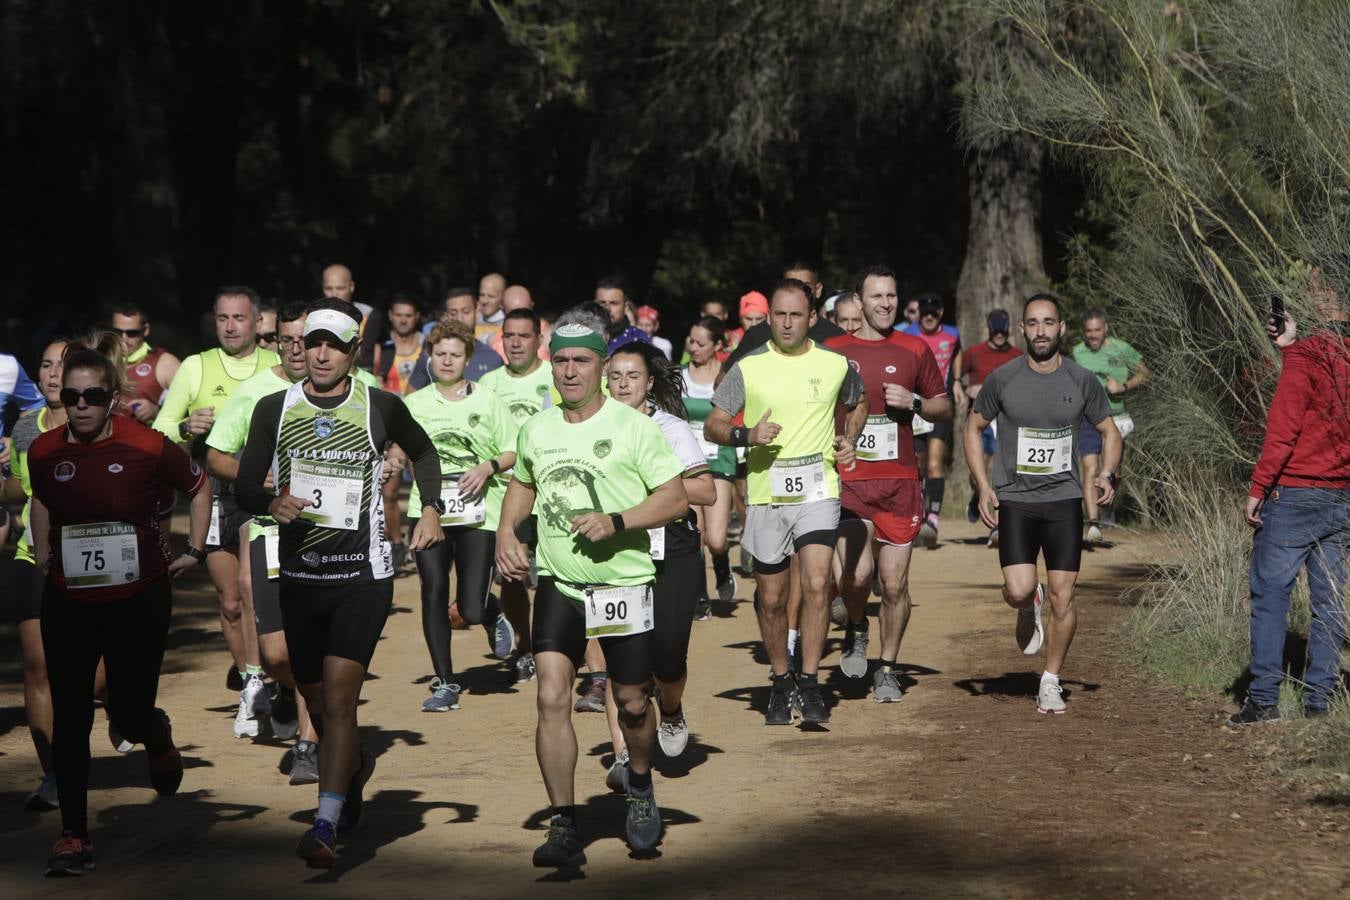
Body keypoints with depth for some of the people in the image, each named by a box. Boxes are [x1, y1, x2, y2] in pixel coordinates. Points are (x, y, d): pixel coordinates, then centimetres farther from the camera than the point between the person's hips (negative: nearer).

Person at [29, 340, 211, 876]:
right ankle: (73, 837, 7)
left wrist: (194, 550, 2)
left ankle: (160, 741, 42)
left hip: (139, 600, -2)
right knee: (70, 718, -1)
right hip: (67, 604, 2)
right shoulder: (44, 452, -4)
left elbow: (198, 486, 4)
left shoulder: (147, 447, -13)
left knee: (129, 714, 3)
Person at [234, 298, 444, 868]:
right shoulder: (274, 409, 3)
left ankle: (325, 827, -21)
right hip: (298, 578, 3)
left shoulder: (381, 408, 0)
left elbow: (422, 452, 20)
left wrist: (431, 510, 6)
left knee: (339, 697, -16)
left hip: (362, 576, -3)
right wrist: (271, 503, -20)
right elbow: (245, 484, 2)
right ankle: (355, 767, 46)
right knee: (317, 701, 14)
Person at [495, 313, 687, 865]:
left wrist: (615, 521, -20)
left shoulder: (634, 427, -6)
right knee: (552, 698, -12)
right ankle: (564, 827, -10)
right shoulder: (536, 430, 7)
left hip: (623, 581, -2)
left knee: (631, 703, 7)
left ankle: (640, 788, 39)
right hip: (558, 584, 3)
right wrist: (506, 531, 9)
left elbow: (675, 499, -7)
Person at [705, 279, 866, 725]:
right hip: (765, 494, 1)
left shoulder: (835, 364, 4)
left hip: (817, 491, -1)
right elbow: (713, 426, 1)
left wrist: (849, 439, 6)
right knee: (771, 599, 8)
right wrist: (746, 435, -19)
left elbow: (858, 404, 24)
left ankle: (809, 681, -8)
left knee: (816, 585, -17)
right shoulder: (748, 368, 0)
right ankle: (781, 682, 25)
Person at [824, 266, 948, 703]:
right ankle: (856, 630, 13)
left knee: (895, 584, 2)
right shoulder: (832, 351, 4)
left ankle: (887, 669, 19)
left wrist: (913, 402, -6)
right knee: (855, 575, -19)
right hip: (847, 481, -1)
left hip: (900, 482, 1)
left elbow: (945, 408, 14)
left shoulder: (915, 350, 7)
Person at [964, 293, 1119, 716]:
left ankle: (1050, 682, 14)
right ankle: (1029, 608, 21)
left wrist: (1107, 475, -7)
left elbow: (1110, 432, 12)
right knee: (1019, 590, -17)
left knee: (1063, 598, -2)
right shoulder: (1002, 379, -2)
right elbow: (973, 428, 10)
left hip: (1064, 500, 1)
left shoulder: (1082, 381, 0)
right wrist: (984, 487, -1)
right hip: (1014, 500, -1)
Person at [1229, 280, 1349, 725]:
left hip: (1294, 494, -6)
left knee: (1270, 594, 0)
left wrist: (1257, 488, -11)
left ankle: (1263, 699, -2)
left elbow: (1283, 429, -15)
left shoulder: (1304, 359, -12)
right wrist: (1291, 347, 20)